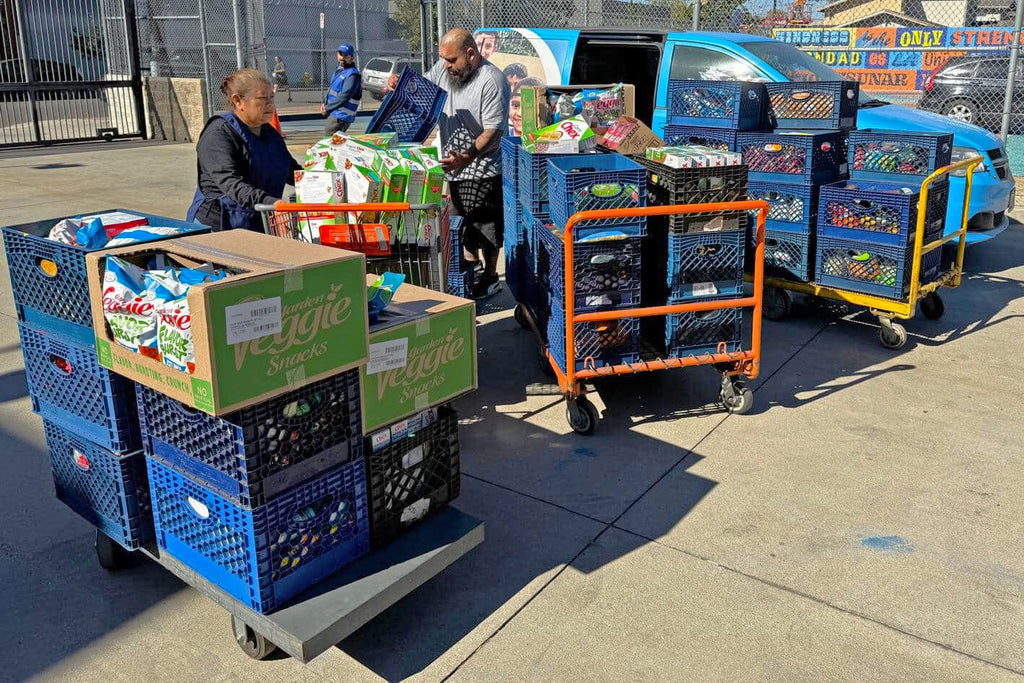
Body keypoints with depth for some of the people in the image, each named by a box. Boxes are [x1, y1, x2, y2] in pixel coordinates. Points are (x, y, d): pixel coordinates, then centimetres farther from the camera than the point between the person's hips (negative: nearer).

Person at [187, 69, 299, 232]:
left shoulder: (270, 133, 19)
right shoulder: (218, 134, -8)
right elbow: (230, 183, -23)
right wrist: (269, 202, -38)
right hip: (219, 226, -7)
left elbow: (292, 171, 31)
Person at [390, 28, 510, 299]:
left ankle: (490, 278, 19)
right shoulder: (443, 69, 4)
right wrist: (399, 83, -5)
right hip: (455, 168, 8)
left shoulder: (492, 81, -19)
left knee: (487, 228, 3)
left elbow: (493, 132, -23)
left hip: (484, 171, -8)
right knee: (463, 225, 20)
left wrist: (466, 158, -34)